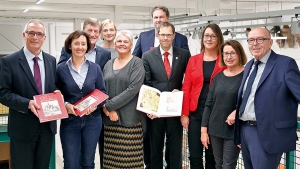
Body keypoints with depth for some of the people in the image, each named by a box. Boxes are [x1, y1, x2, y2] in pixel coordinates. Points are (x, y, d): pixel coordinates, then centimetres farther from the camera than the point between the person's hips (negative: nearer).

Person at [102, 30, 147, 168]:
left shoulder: (137, 63, -2)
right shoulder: (109, 64, 14)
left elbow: (133, 89, -13)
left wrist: (109, 105, -13)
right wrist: (106, 109, -7)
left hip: (130, 118, -4)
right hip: (110, 118, 5)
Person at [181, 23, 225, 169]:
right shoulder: (193, 60, 6)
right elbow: (186, 87, 4)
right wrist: (184, 113, -2)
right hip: (195, 112, 2)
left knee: (212, 155, 9)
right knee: (194, 155, 4)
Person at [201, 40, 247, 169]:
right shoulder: (218, 77, 7)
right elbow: (208, 104, 7)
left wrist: (237, 111, -23)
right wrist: (204, 130, 3)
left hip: (234, 130, -4)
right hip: (215, 129, 5)